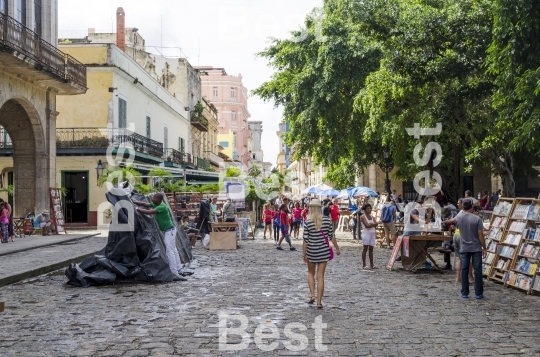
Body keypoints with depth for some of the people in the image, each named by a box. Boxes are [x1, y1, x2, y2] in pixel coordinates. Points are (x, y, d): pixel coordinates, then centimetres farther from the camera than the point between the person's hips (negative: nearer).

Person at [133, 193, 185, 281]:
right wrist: (133, 202, 2)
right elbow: (145, 204, 8)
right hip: (166, 230, 10)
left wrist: (137, 209, -20)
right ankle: (178, 269, 24)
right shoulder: (155, 205, 5)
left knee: (169, 251, -14)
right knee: (173, 249, 15)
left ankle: (174, 273, -17)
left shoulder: (162, 207, -23)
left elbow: (149, 212, -29)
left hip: (169, 230, -10)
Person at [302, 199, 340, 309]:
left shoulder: (308, 222, -10)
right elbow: (332, 236, 1)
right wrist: (337, 248, 14)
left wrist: (304, 254, -1)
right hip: (324, 251, 1)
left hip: (311, 251, -1)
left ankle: (312, 295, 9)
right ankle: (319, 302, 6)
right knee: (320, 276, 6)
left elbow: (305, 239, -9)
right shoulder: (327, 220, -5)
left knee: (311, 273, 21)